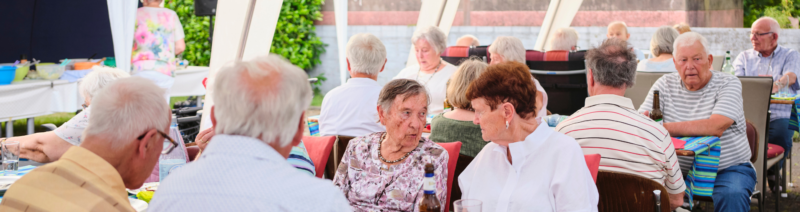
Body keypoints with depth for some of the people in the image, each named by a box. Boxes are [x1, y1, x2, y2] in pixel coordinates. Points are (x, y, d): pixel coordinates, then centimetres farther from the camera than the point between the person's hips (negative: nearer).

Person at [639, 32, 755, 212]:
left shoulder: (728, 84, -5)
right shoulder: (665, 84, 7)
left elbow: (716, 127, -23)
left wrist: (664, 127, -27)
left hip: (728, 168, -2)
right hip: (679, 169, 3)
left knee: (732, 196, -33)